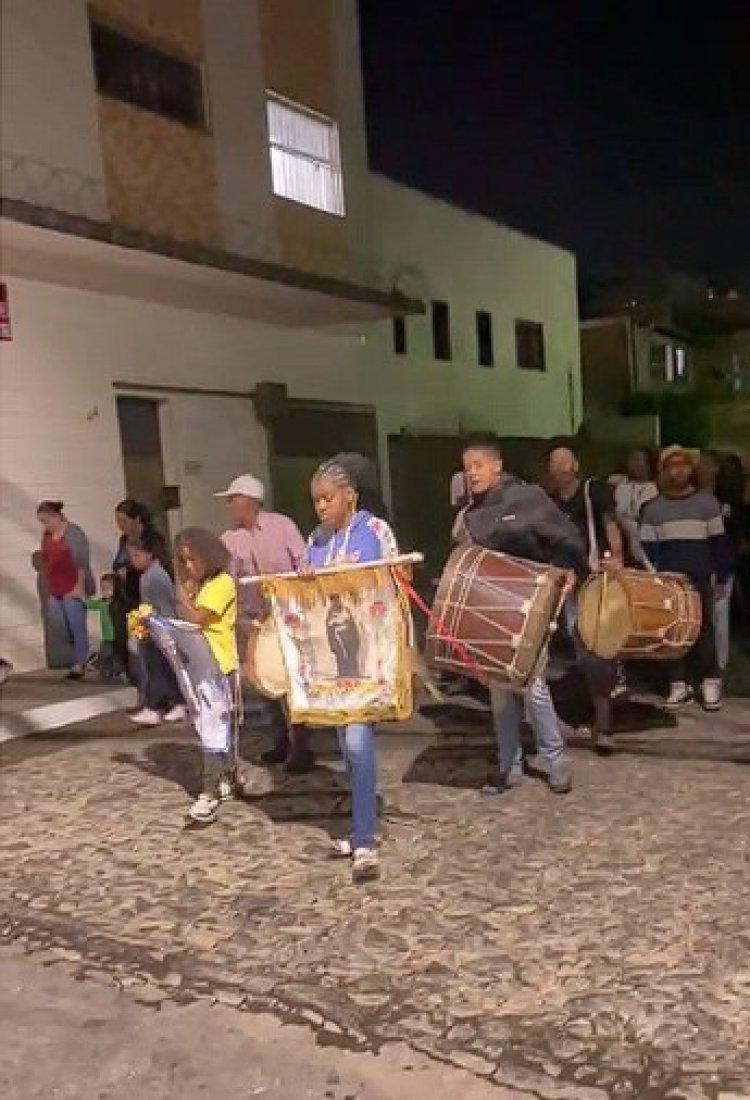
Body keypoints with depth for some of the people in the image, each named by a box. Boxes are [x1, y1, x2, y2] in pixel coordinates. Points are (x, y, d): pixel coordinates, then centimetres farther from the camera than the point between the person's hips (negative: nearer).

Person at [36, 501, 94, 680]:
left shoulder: (73, 533, -9)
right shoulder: (46, 535, 11)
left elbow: (82, 562, -13)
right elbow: (44, 560, 17)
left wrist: (80, 586, -16)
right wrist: (47, 589, 15)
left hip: (73, 589, -7)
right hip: (54, 590, 7)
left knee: (76, 626, -2)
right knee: (61, 626, 9)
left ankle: (79, 664, 6)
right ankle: (82, 655, 25)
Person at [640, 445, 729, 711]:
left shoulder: (708, 503, 4)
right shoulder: (653, 508, 6)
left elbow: (718, 544, 4)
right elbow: (647, 548, 5)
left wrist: (721, 579, 1)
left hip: (701, 580, -1)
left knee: (704, 631, 0)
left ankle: (710, 682, 12)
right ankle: (679, 684, 13)